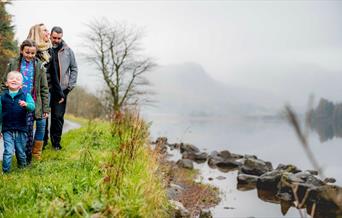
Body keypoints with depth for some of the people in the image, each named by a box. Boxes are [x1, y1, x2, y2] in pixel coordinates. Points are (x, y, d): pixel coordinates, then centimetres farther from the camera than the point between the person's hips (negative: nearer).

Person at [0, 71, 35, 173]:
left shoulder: (25, 95, -1)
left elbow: (32, 106, -16)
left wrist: (26, 104, -38)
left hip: (21, 130, 0)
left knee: (21, 151, 13)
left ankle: (22, 168, 34)